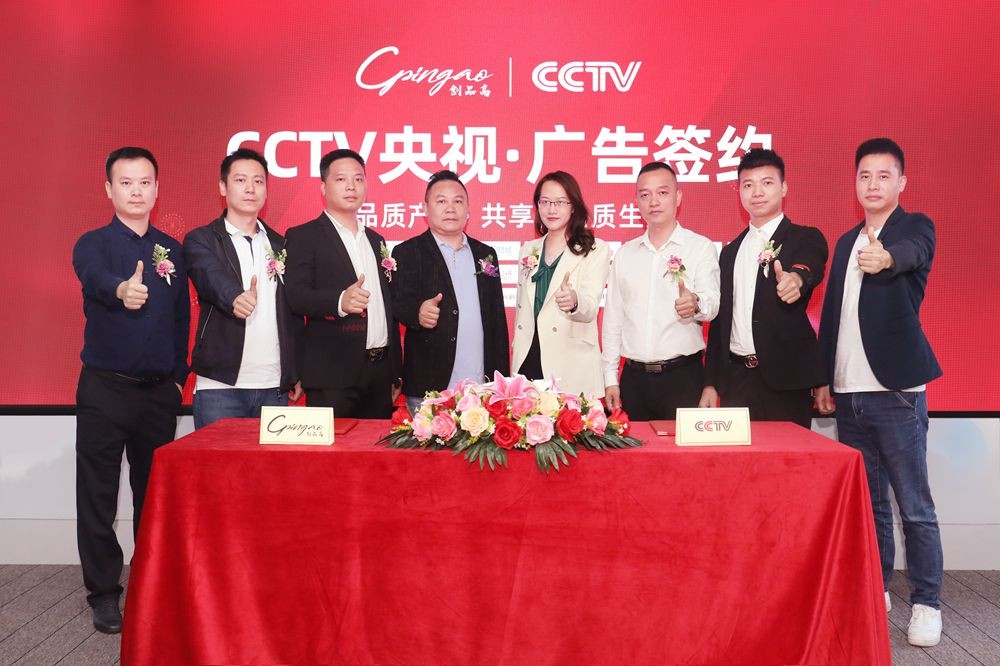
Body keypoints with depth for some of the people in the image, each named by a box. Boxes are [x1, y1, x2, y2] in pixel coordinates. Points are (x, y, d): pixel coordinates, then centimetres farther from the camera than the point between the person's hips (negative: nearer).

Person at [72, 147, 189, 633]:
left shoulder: (172, 250, 10)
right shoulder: (92, 244, -3)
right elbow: (96, 280, -27)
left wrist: (178, 375, 6)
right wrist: (121, 289, -49)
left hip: (159, 392, 3)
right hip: (105, 390, -3)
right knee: (98, 498, 4)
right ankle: (103, 593, 17)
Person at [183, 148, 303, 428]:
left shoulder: (280, 245, 14)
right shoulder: (201, 241, 2)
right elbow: (213, 279, -20)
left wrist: (297, 374, 9)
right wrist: (236, 298, -41)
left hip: (275, 387, 4)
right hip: (220, 386, -3)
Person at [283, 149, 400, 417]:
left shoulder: (376, 241, 19)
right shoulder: (303, 236, 1)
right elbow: (296, 295, -13)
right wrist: (340, 301, -33)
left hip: (380, 372, 6)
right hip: (333, 376, -6)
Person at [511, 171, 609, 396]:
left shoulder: (595, 250, -1)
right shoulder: (528, 250, 14)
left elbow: (590, 308, -13)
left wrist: (574, 301, -36)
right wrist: (514, 367, 14)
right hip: (528, 363, 4)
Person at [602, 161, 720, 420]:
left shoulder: (701, 247, 1)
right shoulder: (624, 254, 11)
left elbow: (712, 303, -11)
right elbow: (613, 318, 13)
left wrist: (695, 303, -35)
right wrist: (611, 378, 8)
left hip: (682, 374, -3)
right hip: (634, 377, 3)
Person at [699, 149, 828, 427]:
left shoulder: (806, 239, 2)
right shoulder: (730, 252, 15)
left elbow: (811, 267, -22)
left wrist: (795, 278, -46)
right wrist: (711, 383, 11)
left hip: (784, 380, -4)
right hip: (735, 380, 4)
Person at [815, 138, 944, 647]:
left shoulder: (915, 227, -2)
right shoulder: (846, 243, 15)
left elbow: (911, 252, -27)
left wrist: (886, 257, -50)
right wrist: (824, 379, 12)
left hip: (895, 391, -6)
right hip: (849, 394, 6)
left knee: (914, 505, -1)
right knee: (866, 501, 14)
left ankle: (927, 603, 10)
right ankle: (874, 591, 25)